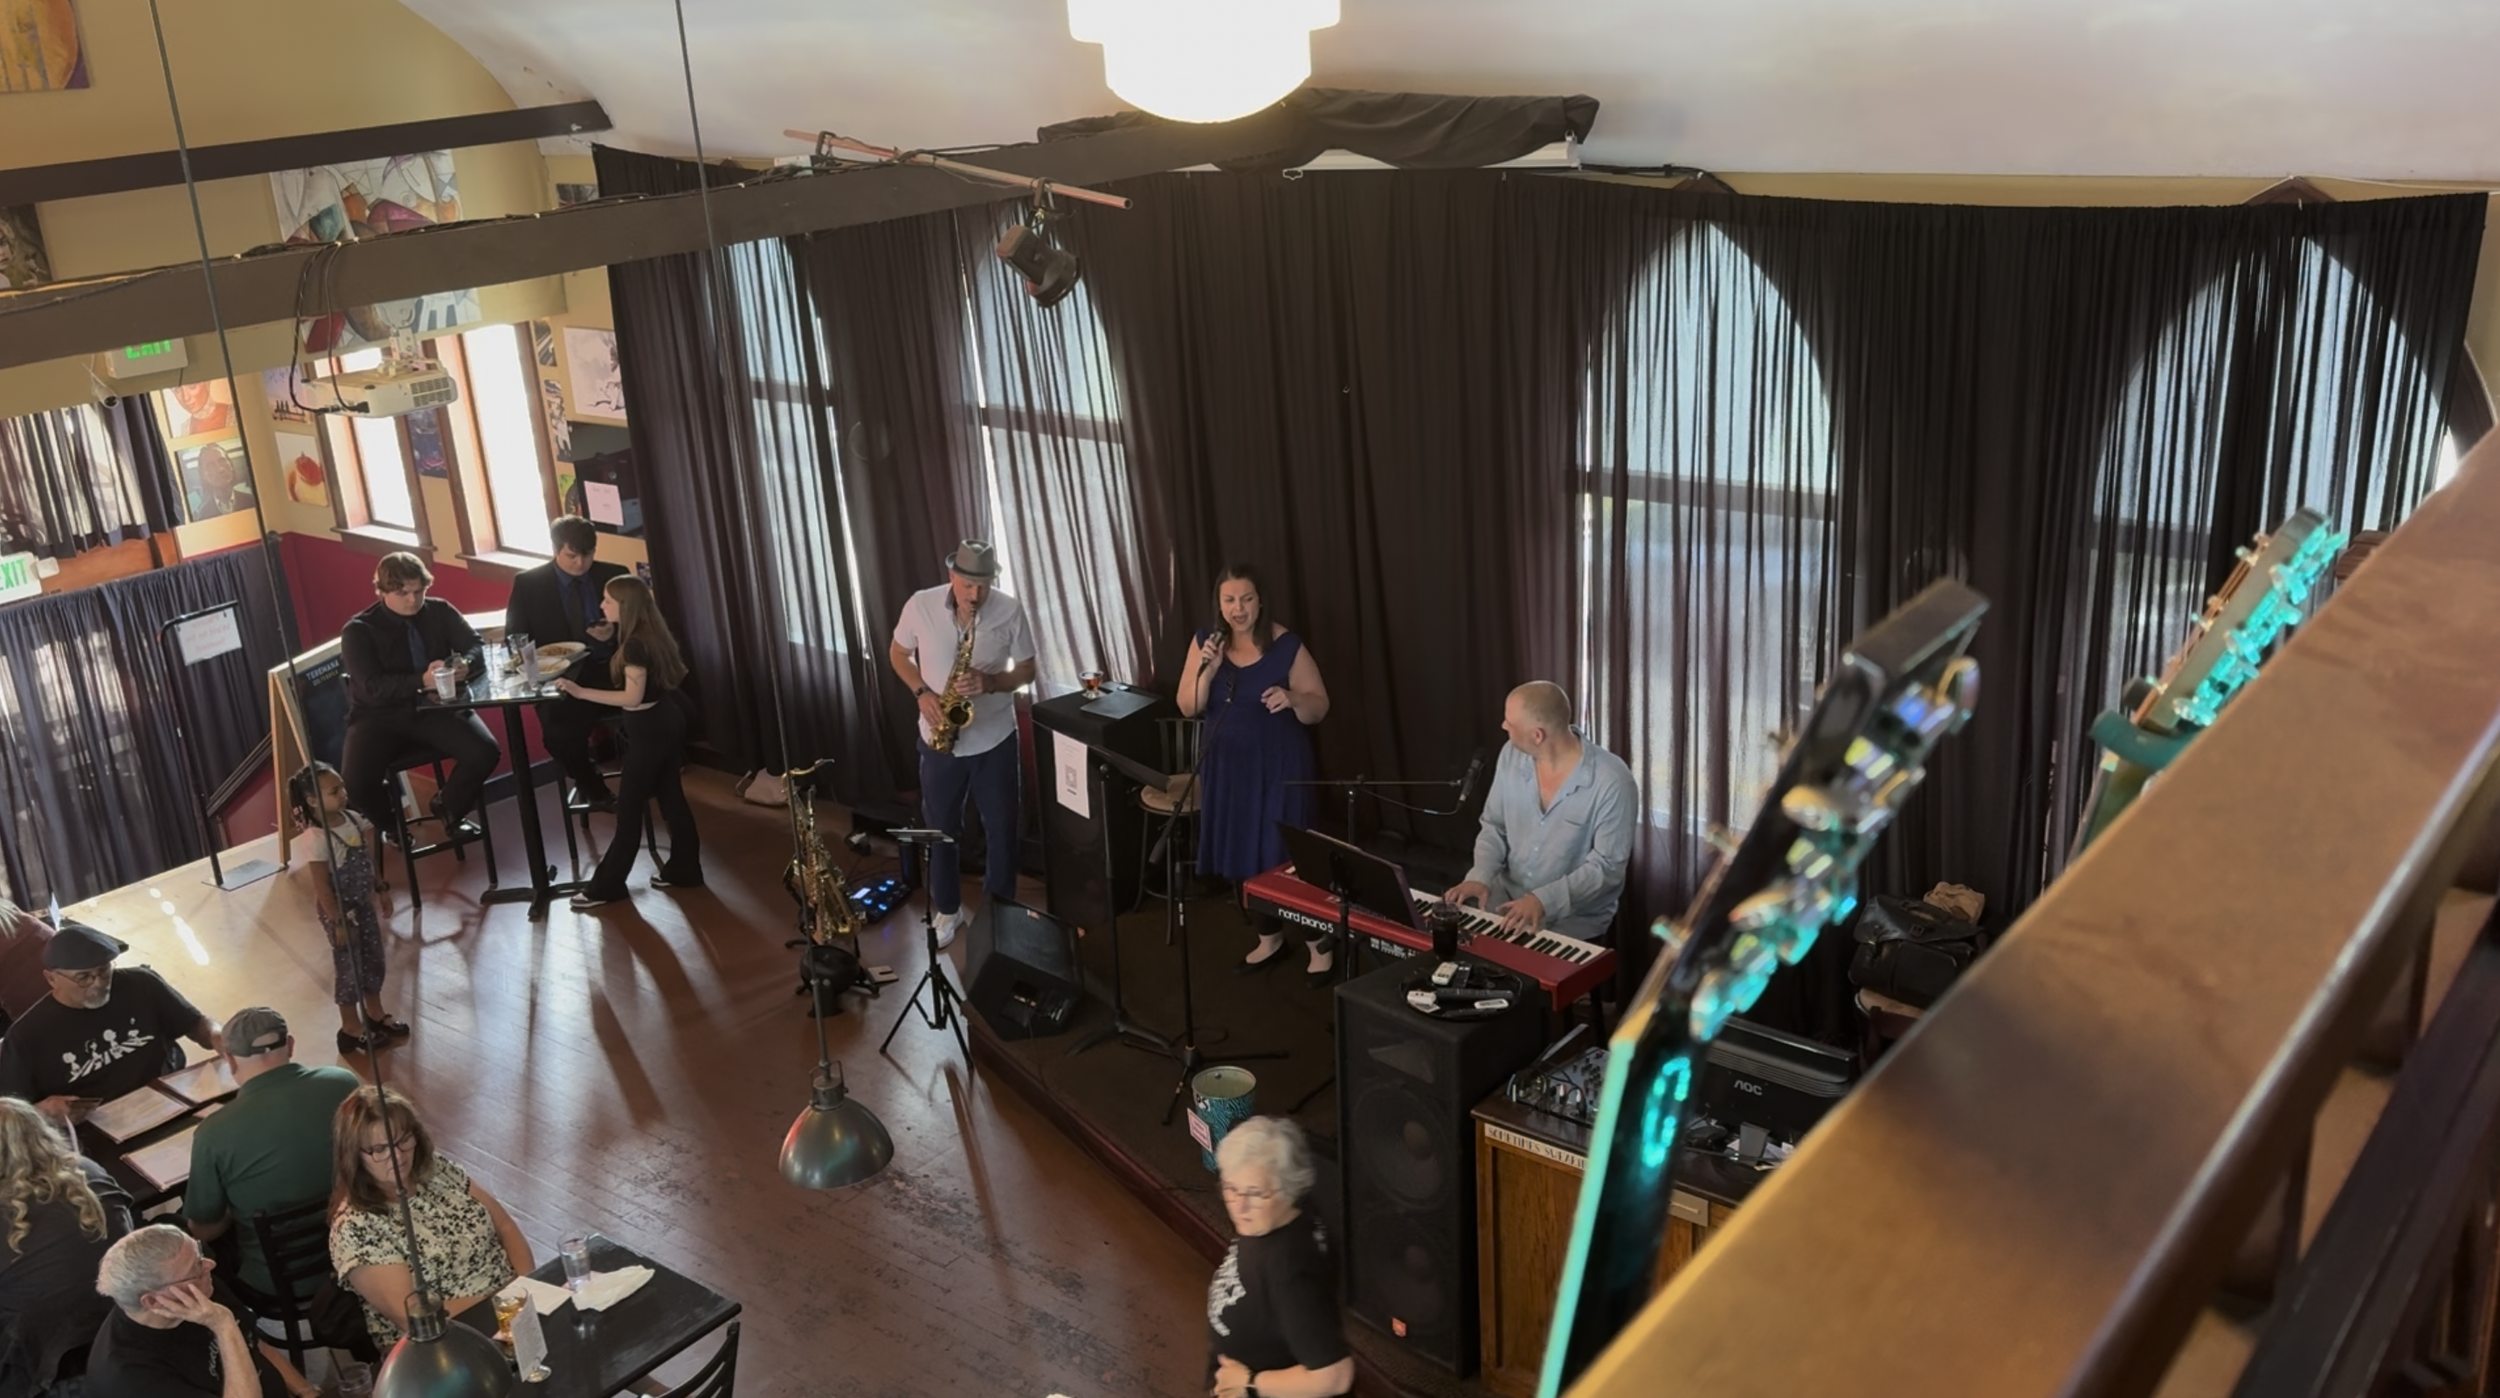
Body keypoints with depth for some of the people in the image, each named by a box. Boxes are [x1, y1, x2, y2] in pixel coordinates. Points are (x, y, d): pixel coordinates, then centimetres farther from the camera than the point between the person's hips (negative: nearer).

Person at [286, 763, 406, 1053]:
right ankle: (351, 1029, 23)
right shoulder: (315, 839, -25)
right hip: (339, 910, -7)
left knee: (374, 960, 19)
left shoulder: (353, 819, -3)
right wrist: (338, 923, -19)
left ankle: (375, 1014, 39)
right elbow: (322, 888, -22)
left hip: (364, 903, 7)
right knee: (348, 966, 7)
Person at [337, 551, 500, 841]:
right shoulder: (358, 631, -7)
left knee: (485, 752, -24)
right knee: (355, 784, -28)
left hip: (435, 708, 3)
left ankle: (449, 809, 9)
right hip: (380, 716, -2)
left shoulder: (440, 611, 4)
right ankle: (393, 825, 10)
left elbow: (474, 646, 2)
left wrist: (464, 664, -23)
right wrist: (422, 681, -32)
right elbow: (373, 688, -17)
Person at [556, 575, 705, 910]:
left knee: (629, 807, -1)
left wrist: (580, 691, -26)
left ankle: (606, 885, 6)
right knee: (671, 796, 16)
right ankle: (684, 869, 23)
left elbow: (632, 697, -24)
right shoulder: (652, 636, 7)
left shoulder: (635, 645, -22)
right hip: (667, 721, 10)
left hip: (649, 729, -10)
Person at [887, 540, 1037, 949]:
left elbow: (1026, 670, -5)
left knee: (1002, 829, 9)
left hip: (995, 740, -1)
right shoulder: (920, 605, -13)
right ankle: (947, 909, 34)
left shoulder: (1010, 611, -14)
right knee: (940, 827, 14)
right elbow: (897, 653, 3)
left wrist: (989, 682, -24)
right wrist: (921, 692, -14)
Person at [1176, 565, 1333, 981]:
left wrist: (1292, 699, -28)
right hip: (1226, 767, 4)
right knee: (1243, 854, 11)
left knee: (1287, 853, -4)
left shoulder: (1286, 645, -11)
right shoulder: (1205, 641, 0)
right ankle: (1270, 937, 30)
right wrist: (1207, 671, -18)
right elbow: (1189, 708, -2)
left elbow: (1319, 707, -7)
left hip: (1278, 765, -4)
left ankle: (1320, 940, 13)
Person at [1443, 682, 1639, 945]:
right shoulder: (1512, 755, -4)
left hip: (1574, 918, -5)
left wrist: (1544, 900, -30)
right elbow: (1494, 826, 6)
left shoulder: (1611, 781, -22)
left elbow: (1607, 865, -20)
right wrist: (1480, 876, -12)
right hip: (1508, 897, 5)